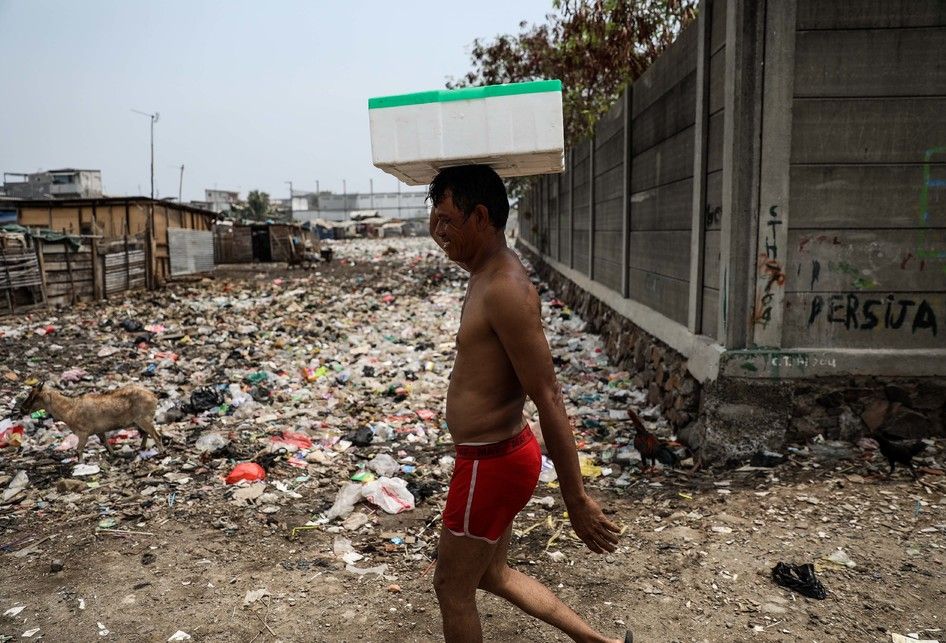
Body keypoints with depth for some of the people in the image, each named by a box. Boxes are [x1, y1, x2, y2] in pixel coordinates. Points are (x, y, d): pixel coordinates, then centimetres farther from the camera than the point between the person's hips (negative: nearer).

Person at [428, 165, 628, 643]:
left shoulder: (506, 290, -25)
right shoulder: (489, 276, 5)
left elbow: (549, 400, -25)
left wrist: (577, 501, -22)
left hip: (491, 464, -10)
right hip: (494, 455, 10)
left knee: (452, 588, 12)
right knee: (492, 575, 26)